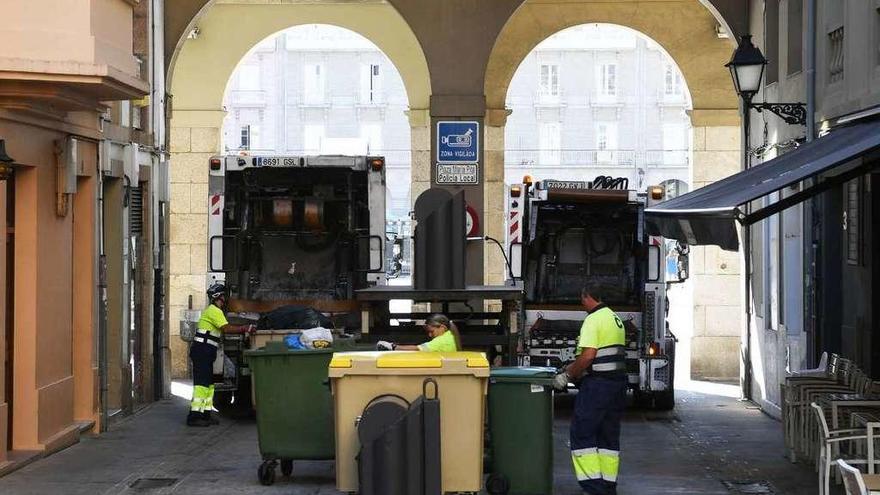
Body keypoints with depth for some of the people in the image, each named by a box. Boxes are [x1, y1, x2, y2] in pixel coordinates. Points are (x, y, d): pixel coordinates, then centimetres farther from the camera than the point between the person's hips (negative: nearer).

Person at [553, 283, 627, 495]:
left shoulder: (593, 320, -12)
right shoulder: (615, 318, 17)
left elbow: (587, 356, -21)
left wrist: (567, 375, -9)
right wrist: (572, 367, 24)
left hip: (598, 384, -9)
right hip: (618, 382, 9)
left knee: (582, 432, -5)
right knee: (609, 435, 12)